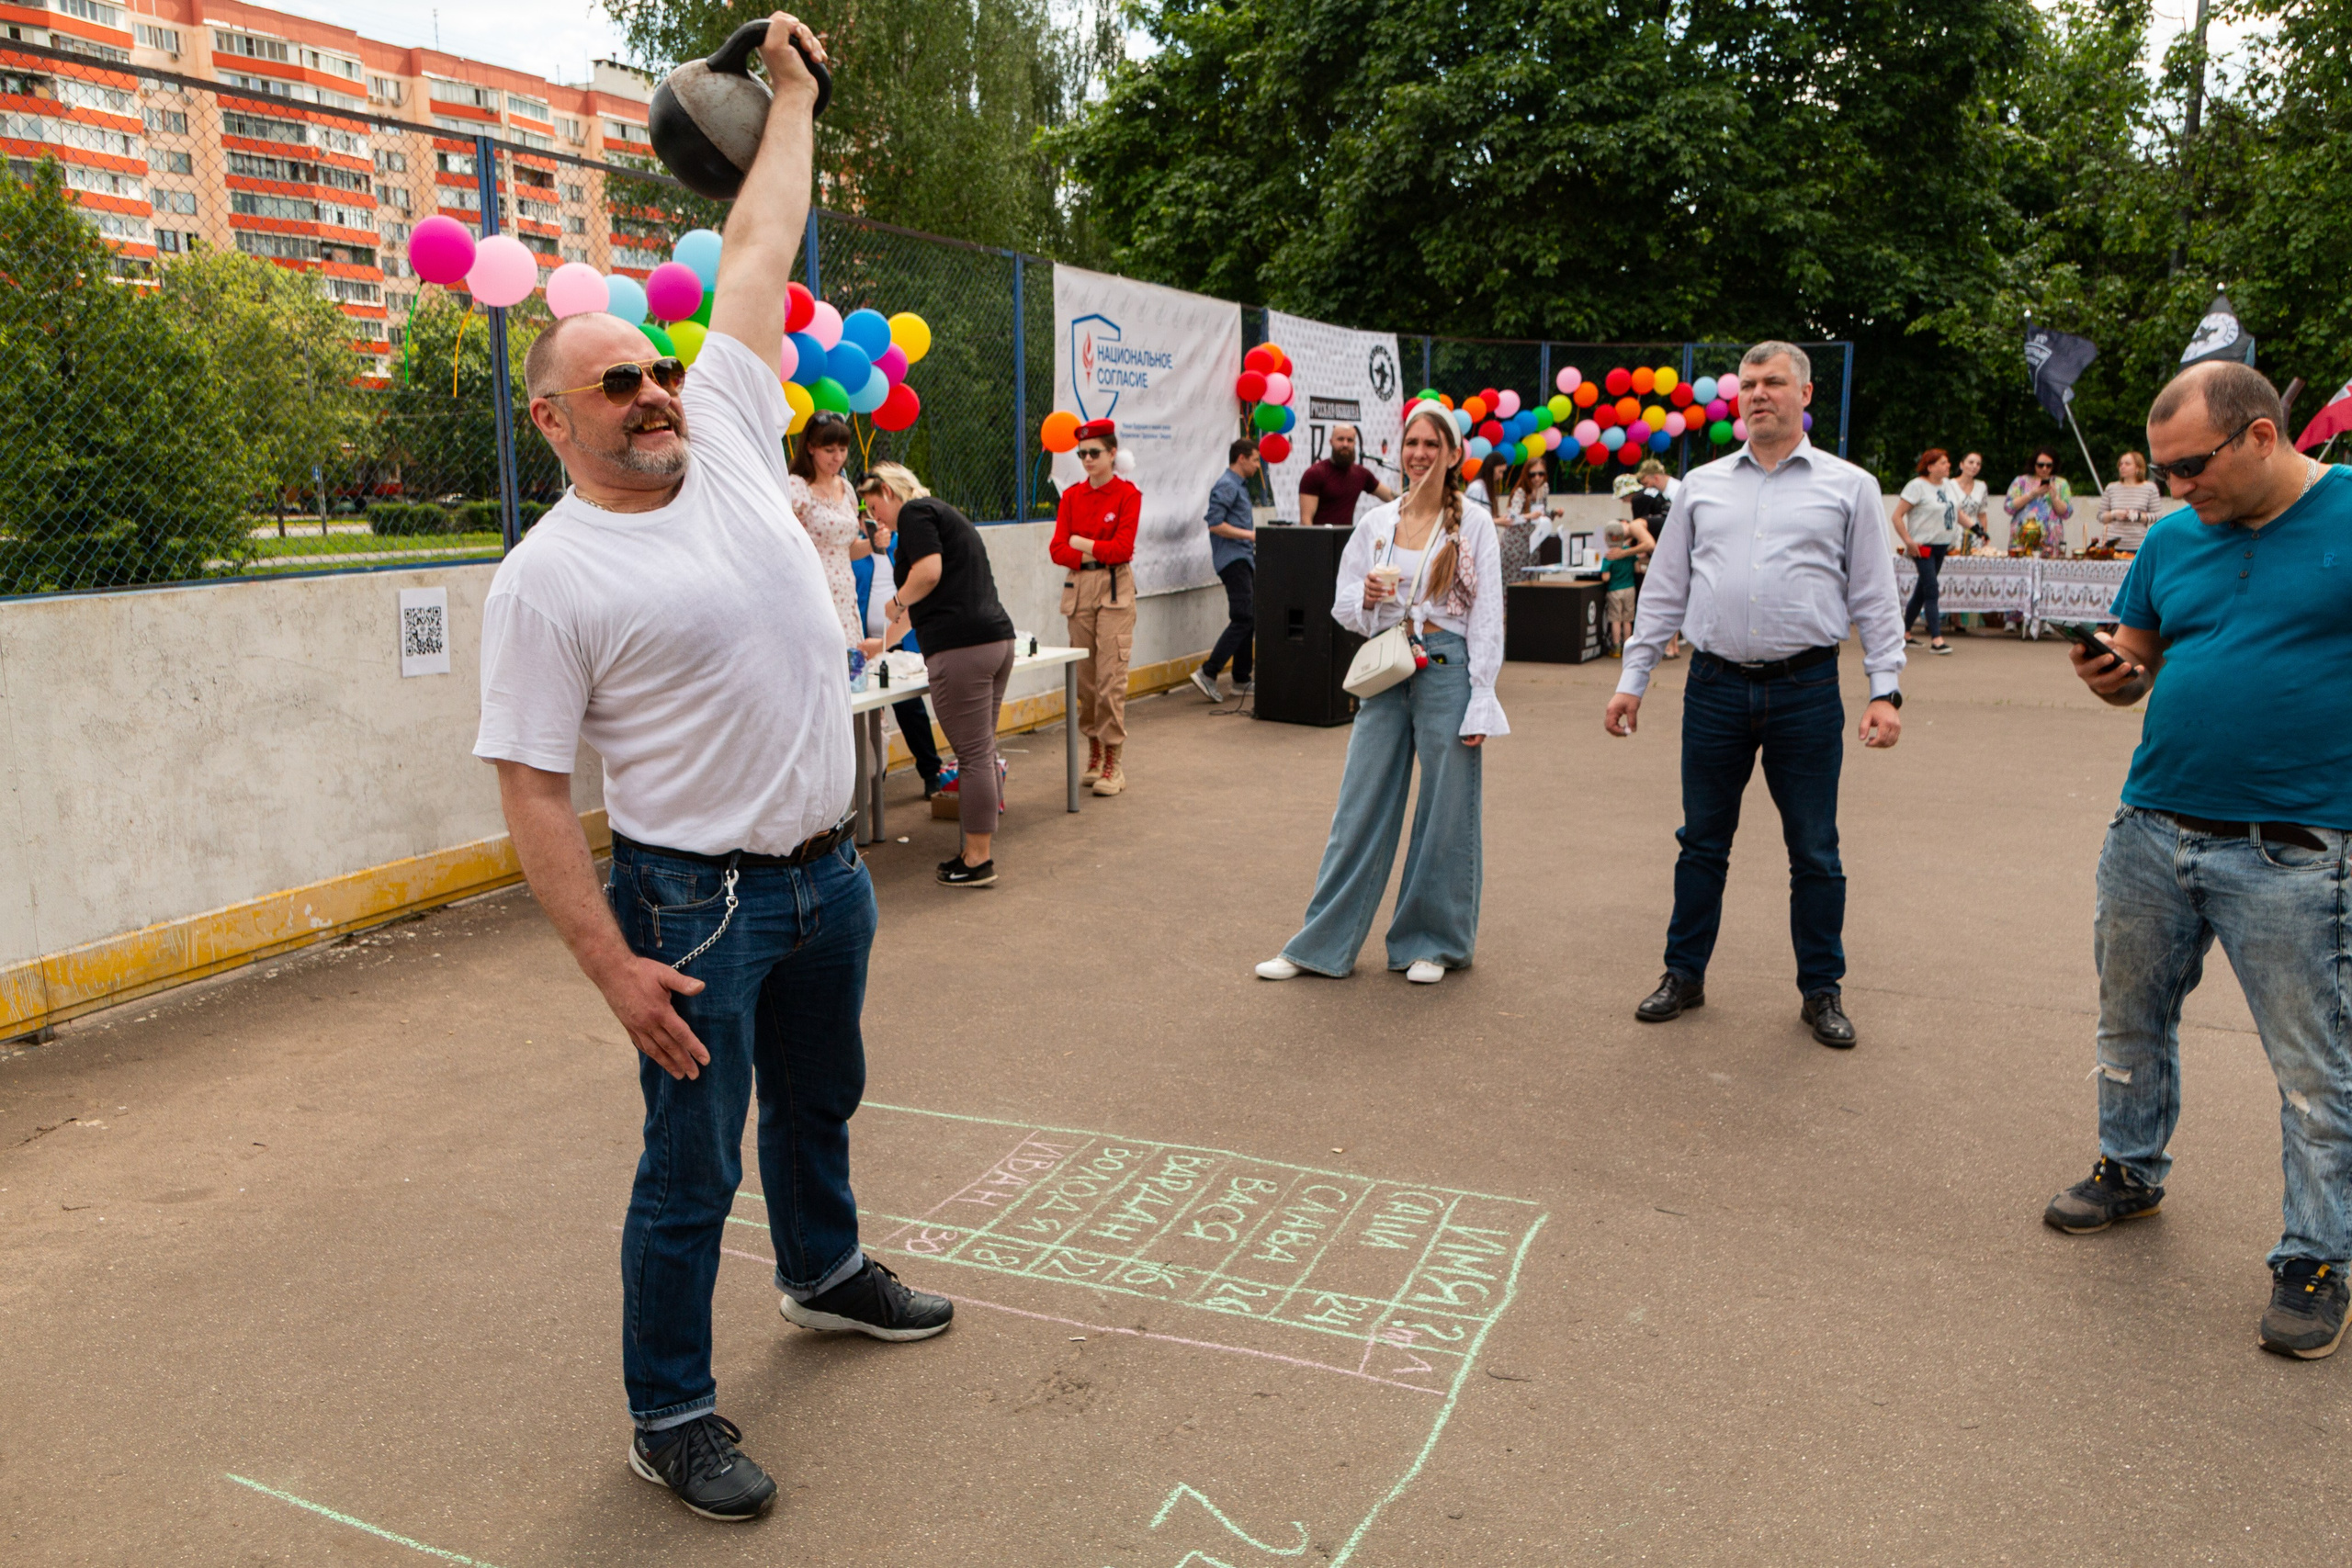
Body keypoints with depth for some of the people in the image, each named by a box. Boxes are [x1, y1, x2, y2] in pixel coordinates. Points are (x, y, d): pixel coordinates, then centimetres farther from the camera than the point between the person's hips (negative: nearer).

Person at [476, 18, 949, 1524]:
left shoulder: (726, 437, 3)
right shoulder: (550, 578, -13)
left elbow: (762, 251, 11)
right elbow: (534, 792, -15)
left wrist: (794, 90, 16)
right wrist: (614, 965, -19)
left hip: (830, 873, 6)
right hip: (699, 902, -6)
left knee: (821, 1098, 25)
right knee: (694, 1170, 4)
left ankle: (826, 1271, 50)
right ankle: (669, 1416, 23)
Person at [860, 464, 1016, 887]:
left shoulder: (914, 513, -1)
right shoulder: (944, 513, 27)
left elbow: (929, 572, -19)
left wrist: (897, 602, 1)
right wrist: (888, 638, 49)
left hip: (961, 647, -9)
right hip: (998, 637, 9)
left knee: (973, 754, -5)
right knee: (981, 752, 13)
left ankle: (978, 860, 1)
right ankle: (978, 848, 20)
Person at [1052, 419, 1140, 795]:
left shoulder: (1127, 494, -2)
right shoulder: (1071, 496, 10)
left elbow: (1122, 549, -12)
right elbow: (1057, 550, 1)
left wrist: (1082, 544, -5)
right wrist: (1096, 554, -12)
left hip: (1114, 589, -4)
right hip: (1079, 589, 4)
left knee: (1111, 677, -9)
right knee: (1084, 677, 6)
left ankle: (1112, 763, -5)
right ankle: (1094, 752, 19)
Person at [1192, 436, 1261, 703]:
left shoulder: (1239, 486, 21)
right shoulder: (1226, 486, -11)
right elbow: (1216, 524, -20)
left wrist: (1255, 538, 14)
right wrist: (1250, 534, -18)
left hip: (1244, 559, 10)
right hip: (1233, 559, -10)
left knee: (1248, 620, 10)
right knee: (1243, 619, -15)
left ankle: (1241, 680, 14)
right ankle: (1208, 674, -15)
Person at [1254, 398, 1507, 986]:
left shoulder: (1473, 523, -1)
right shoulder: (1376, 522, 8)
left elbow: (1487, 618, -3)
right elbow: (1342, 606, 11)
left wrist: (1479, 705, -9)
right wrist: (1366, 596, -12)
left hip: (1448, 669, -3)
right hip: (1386, 673, 3)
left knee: (1445, 813, 5)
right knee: (1360, 808, 5)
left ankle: (1432, 943, 21)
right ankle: (1323, 944, 13)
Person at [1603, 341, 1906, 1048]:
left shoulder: (1849, 487, 5)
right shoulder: (1702, 485, 11)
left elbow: (1875, 598, 3)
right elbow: (1664, 590, 12)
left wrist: (1886, 690, -5)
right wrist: (1631, 680, 8)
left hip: (1806, 690, -2)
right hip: (1715, 686, 2)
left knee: (1815, 852, 6)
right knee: (1701, 842, 10)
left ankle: (1822, 991, 20)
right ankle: (1684, 975, 24)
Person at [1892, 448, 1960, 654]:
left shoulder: (1947, 486, 13)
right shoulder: (1917, 486, -11)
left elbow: (1957, 513, 20)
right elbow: (1897, 516, -15)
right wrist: (1908, 541, -20)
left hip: (1942, 546, 8)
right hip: (1923, 546, -8)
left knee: (1922, 590, 13)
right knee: (1931, 591, -12)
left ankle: (1904, 632, 23)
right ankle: (1936, 639, -14)